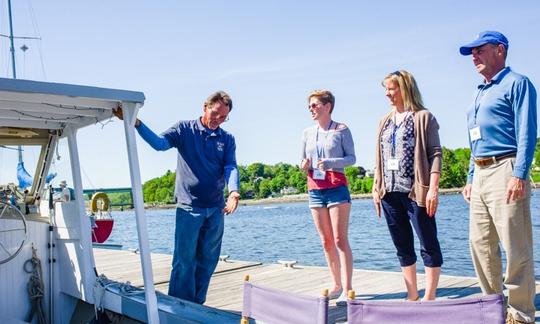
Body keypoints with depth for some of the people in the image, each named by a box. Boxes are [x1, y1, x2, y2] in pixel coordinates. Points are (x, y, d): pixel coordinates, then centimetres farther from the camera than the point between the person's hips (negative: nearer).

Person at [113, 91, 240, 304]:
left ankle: (197, 305, 25)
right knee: (184, 259, -6)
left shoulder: (227, 139, 9)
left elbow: (231, 167, -4)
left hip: (216, 209, 4)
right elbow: (159, 143, -14)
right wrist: (136, 124, -30)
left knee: (208, 260, 11)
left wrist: (233, 191, -24)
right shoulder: (185, 129, 1)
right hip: (188, 207, -4)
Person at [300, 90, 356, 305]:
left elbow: (352, 158, -2)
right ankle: (337, 286, 18)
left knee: (340, 240, -9)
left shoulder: (341, 130, -1)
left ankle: (347, 289, -4)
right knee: (326, 242, 8)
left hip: (337, 187, -5)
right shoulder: (307, 133, 12)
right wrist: (304, 165, -7)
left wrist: (330, 162, -18)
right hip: (314, 190, 5)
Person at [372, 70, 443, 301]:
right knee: (403, 246, 12)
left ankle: (429, 298, 8)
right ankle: (412, 296, 22)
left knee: (428, 245, 0)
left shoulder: (423, 117, -1)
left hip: (415, 191, -6)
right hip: (390, 193, 7)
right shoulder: (385, 121, 17)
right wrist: (376, 187, 12)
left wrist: (433, 188, -16)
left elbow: (435, 154, -7)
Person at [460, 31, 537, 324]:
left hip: (505, 170, -8)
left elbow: (527, 132, -11)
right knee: (480, 244, 8)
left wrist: (519, 174, -20)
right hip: (480, 174, 9)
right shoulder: (481, 93, 23)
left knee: (516, 248, -5)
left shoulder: (516, 83, -1)